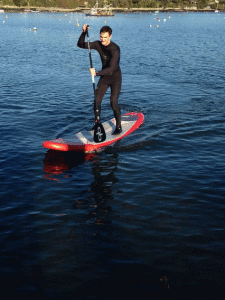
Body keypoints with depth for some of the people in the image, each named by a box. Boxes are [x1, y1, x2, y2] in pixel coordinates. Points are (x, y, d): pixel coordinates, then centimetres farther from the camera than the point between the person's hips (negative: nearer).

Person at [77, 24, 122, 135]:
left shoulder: (115, 49, -25)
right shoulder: (98, 44, -5)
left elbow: (111, 68, -35)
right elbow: (81, 45, 0)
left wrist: (96, 73, -47)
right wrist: (84, 33, -18)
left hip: (115, 77, -6)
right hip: (104, 76, 6)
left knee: (113, 102, -14)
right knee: (97, 101, -2)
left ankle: (118, 126, 1)